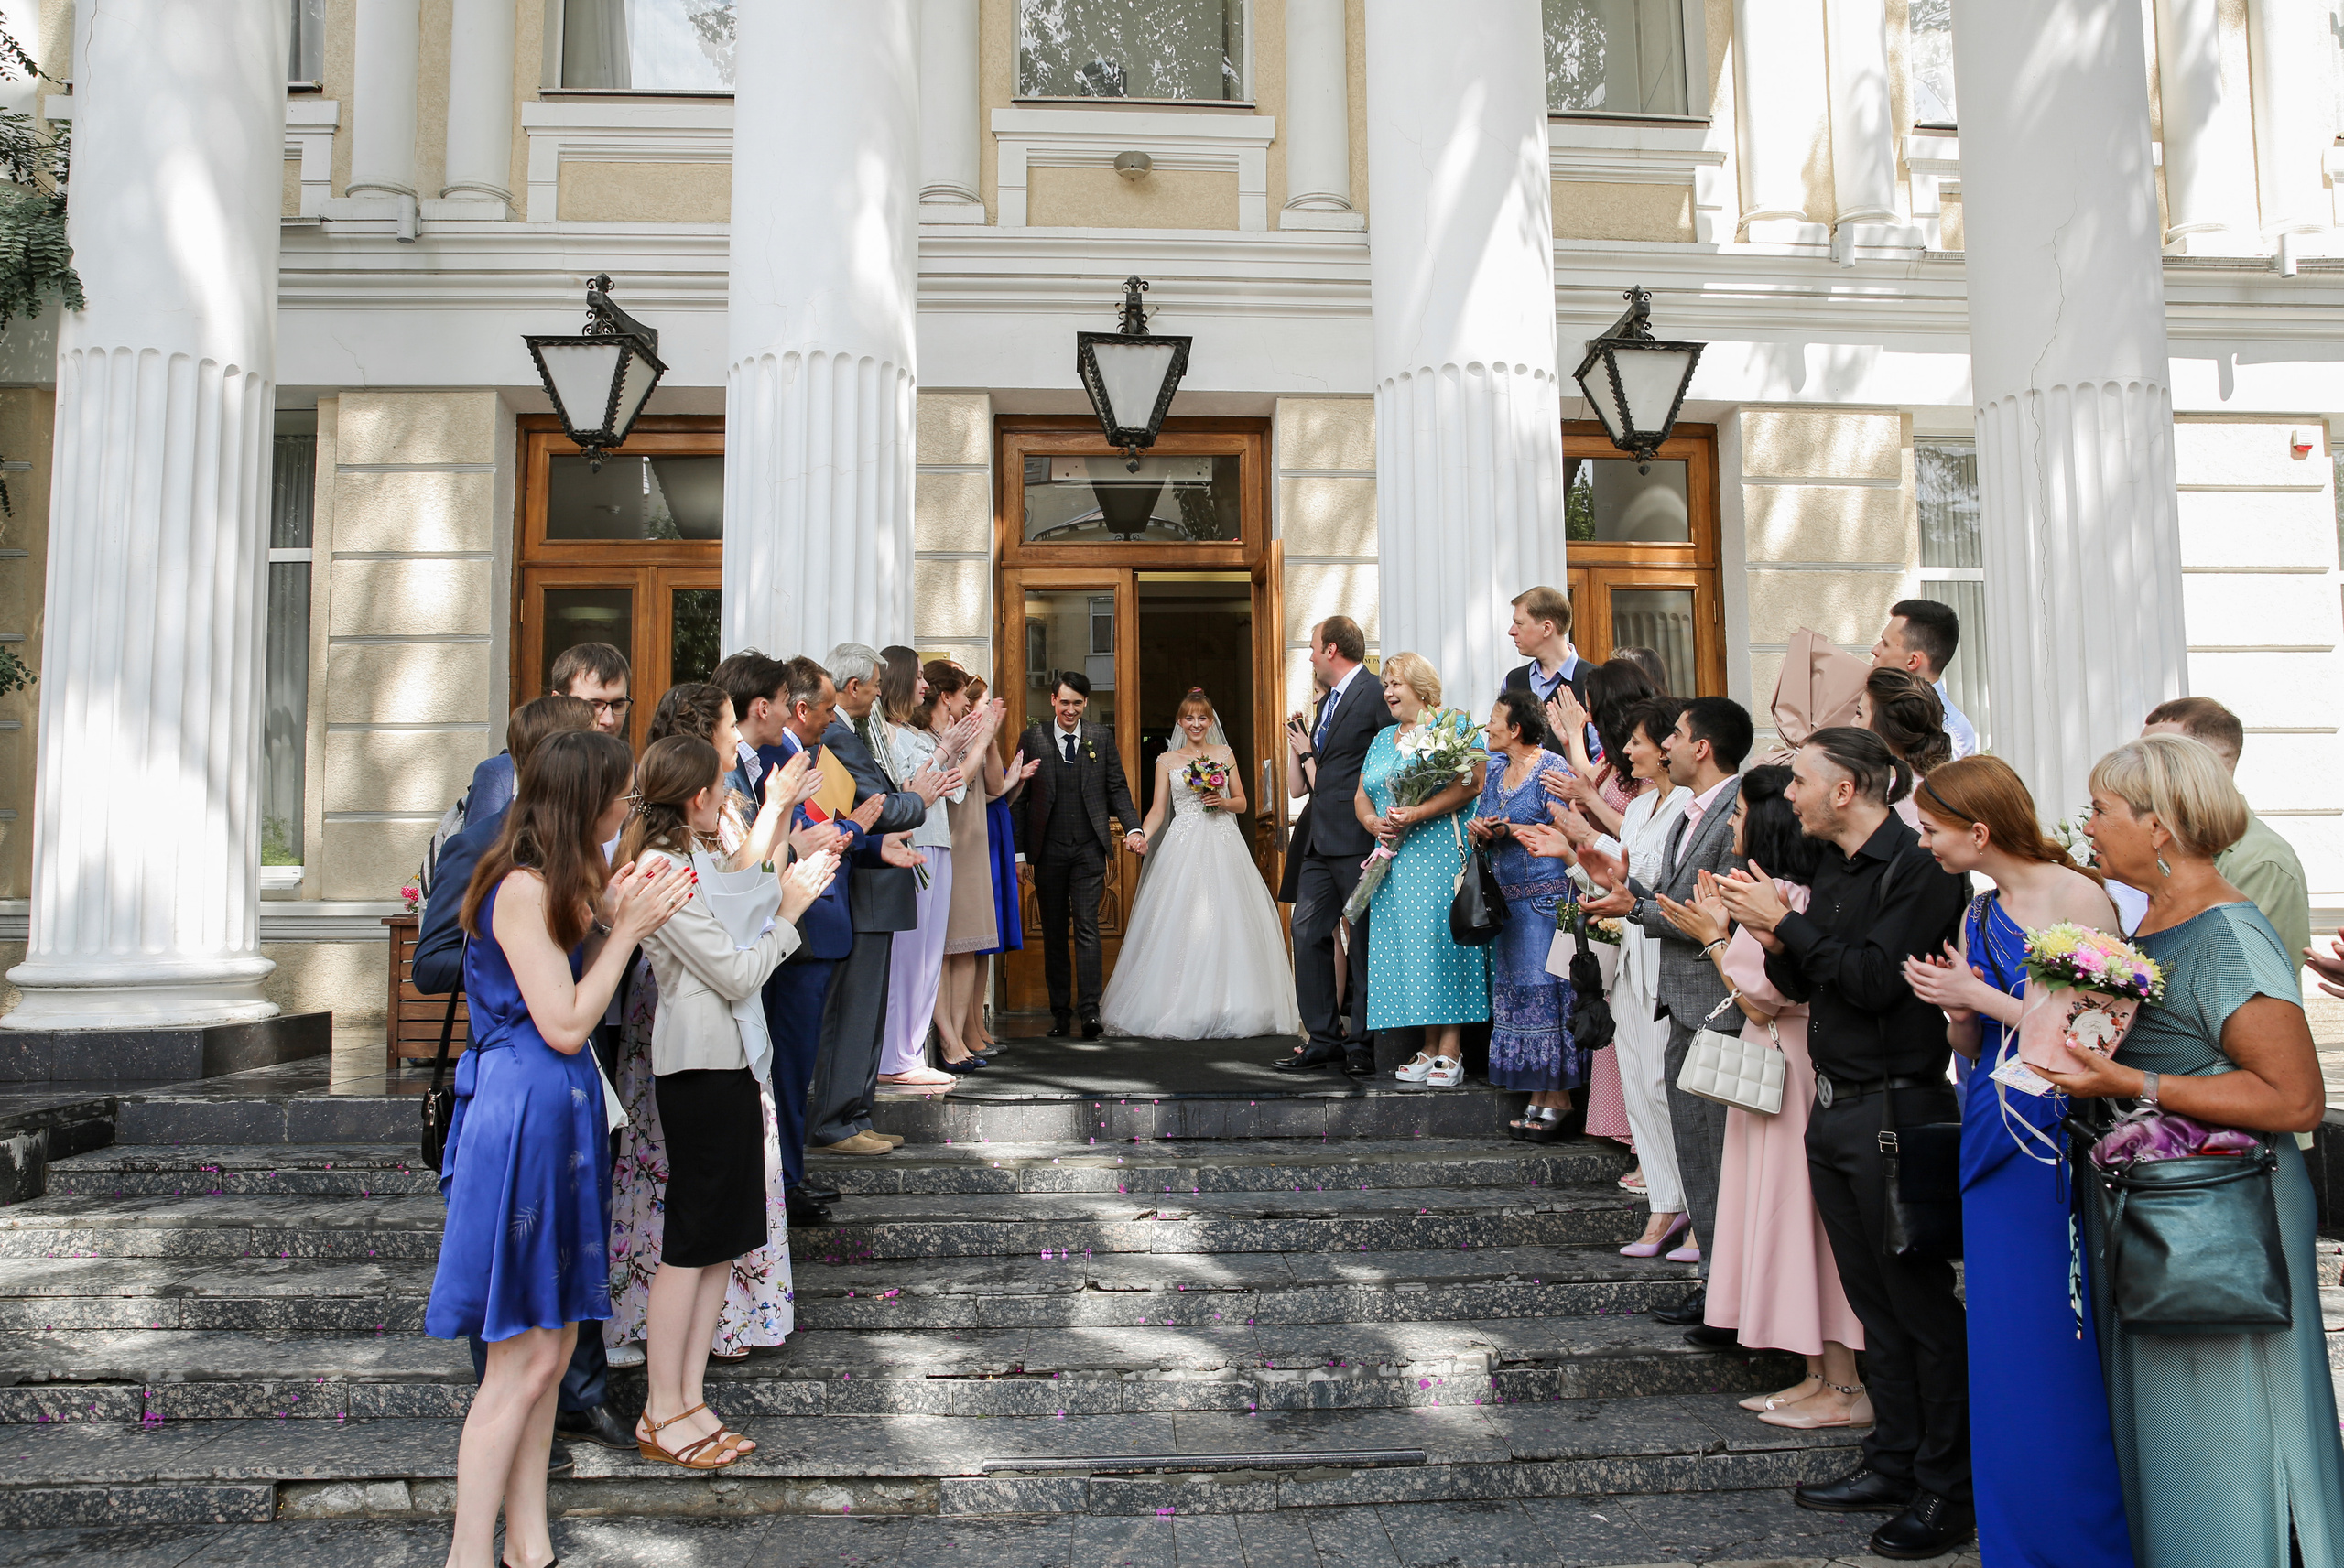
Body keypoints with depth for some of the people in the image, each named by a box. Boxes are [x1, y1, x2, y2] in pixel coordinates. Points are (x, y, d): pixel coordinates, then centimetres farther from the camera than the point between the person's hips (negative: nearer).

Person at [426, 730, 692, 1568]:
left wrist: (614, 918, 5)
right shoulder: (522, 888, -15)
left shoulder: (554, 886, 14)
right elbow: (564, 1026, -16)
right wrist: (627, 930, -10)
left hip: (560, 1115, 10)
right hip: (523, 1114, -10)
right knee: (524, 1357, -3)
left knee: (551, 1349, 13)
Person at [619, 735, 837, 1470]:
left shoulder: (696, 855, 11)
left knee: (726, 1234, 12)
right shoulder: (663, 871, -18)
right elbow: (737, 975, -17)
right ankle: (663, 1415, 11)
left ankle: (691, 1398, 20)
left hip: (732, 1057, 10)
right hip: (698, 1064, -10)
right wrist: (788, 912, -5)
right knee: (692, 1238, -1)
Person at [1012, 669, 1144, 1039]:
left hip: (1089, 848, 0)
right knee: (1053, 933, 7)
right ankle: (1060, 1012, 14)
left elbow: (1117, 788, 9)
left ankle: (1090, 1009, -8)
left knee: (1087, 927, -8)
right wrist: (1019, 851, -1)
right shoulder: (1033, 738, 4)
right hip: (1048, 851, 1)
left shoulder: (1101, 737, 7)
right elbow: (1020, 795, 3)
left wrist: (1132, 828, -7)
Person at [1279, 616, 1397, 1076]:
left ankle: (1361, 1042, 9)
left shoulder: (1375, 693, -10)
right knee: (1307, 932, 6)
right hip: (1321, 839, 9)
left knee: (1365, 940, 1)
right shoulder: (1327, 701, 21)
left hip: (1358, 837, -9)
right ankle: (1323, 1038, 13)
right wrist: (1307, 752, 10)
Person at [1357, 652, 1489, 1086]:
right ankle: (1428, 1047, 5)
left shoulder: (1454, 723, 1)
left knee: (1442, 941, -10)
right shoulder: (1383, 739, 22)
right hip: (1395, 859, 6)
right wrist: (1372, 821, -3)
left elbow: (1473, 782, -11)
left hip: (1441, 855, -6)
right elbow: (1361, 796, 20)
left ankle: (1450, 1050, -7)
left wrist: (1417, 813, -19)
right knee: (1403, 946, 1)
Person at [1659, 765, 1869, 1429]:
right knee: (1791, 1218, 13)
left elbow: (1760, 998, -19)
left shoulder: (1778, 894, -18)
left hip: (1791, 1069, -10)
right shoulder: (1797, 891, 12)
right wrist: (1722, 932, 11)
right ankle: (1821, 1377, 21)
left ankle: (1844, 1389, 6)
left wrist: (1714, 938, -9)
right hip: (1776, 1065, 10)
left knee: (1799, 1213, -3)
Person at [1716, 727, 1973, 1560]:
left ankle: (1948, 1491, 13)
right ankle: (1893, 1465, 27)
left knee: (1921, 1302, 1)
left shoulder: (1919, 869, -13)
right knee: (1873, 1300, 15)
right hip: (1834, 1108, 8)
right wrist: (1773, 942, -5)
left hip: (1896, 1108, -8)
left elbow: (1876, 978, -22)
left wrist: (1787, 922, -17)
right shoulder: (1833, 869, 12)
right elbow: (1800, 984, 14)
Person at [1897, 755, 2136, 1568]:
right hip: (1994, 1140, 7)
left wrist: (1982, 997, -14)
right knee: (2002, 1354, 12)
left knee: (2059, 1360, 1)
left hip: (2061, 1143, -7)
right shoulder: (1979, 915, 11)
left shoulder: (2078, 897, -11)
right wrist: (1956, 1012, -5)